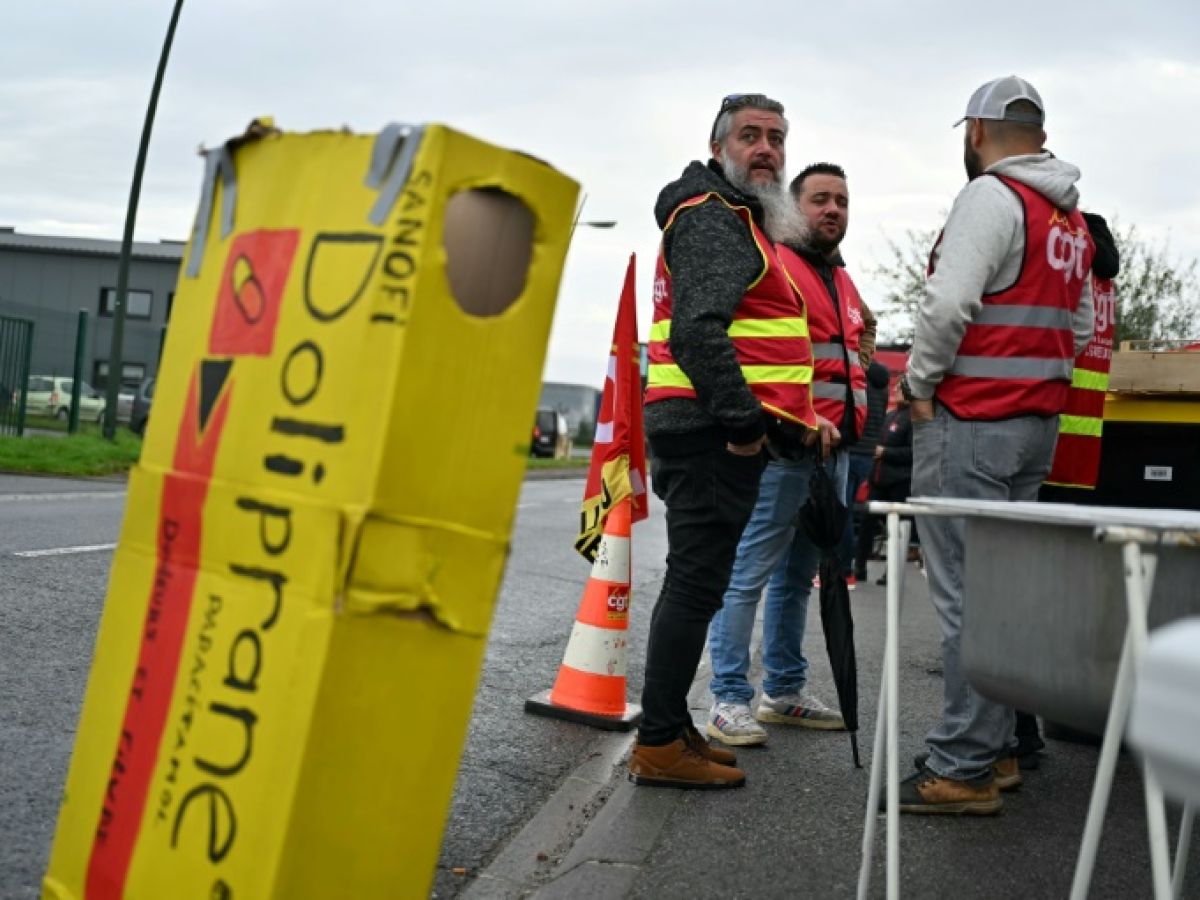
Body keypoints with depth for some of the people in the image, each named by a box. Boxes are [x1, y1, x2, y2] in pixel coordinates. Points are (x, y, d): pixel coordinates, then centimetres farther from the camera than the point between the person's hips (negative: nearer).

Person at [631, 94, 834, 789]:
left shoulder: (742, 222, 25)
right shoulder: (712, 217, -9)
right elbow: (697, 328, -23)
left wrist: (796, 419, 22)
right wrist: (744, 419, -24)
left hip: (718, 432, 11)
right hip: (714, 431, -11)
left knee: (695, 580, 14)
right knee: (698, 582, -9)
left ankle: (671, 730, 23)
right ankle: (660, 745, -4)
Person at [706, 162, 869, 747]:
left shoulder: (844, 285, 23)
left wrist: (852, 421, 18)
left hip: (833, 451, 9)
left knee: (798, 574, 14)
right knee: (749, 572, -7)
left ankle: (785, 691, 23)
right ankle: (730, 700, -3)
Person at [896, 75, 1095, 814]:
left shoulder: (991, 196, -10)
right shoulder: (1071, 217, 18)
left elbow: (949, 303, -20)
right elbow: (1080, 326, 22)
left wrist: (918, 384, -8)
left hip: (973, 419, -9)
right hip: (1039, 421, 9)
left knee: (968, 594, -8)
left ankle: (964, 769, -6)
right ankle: (997, 751, 19)